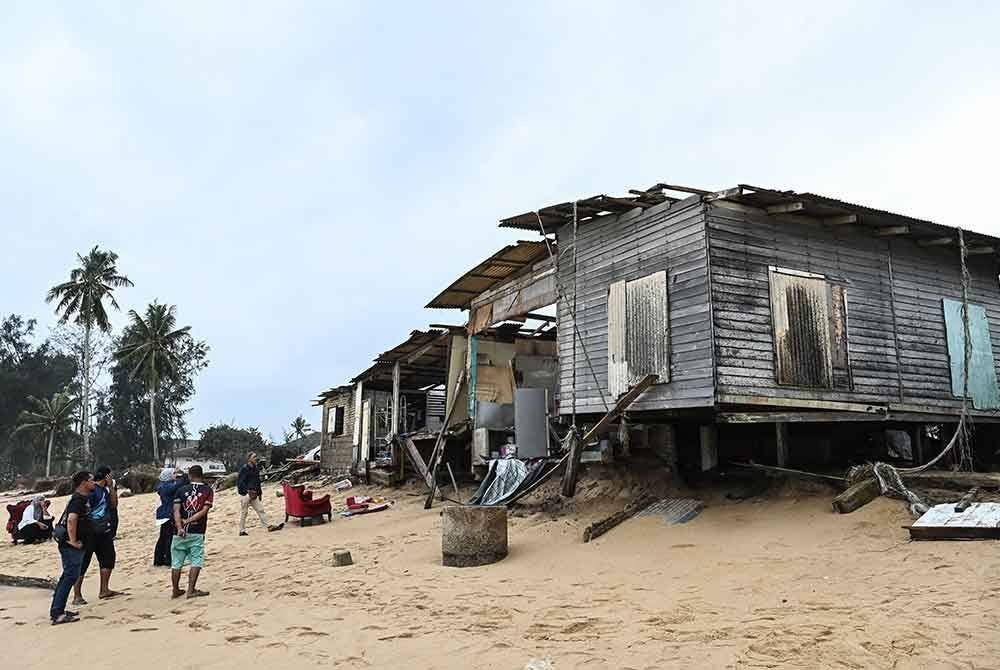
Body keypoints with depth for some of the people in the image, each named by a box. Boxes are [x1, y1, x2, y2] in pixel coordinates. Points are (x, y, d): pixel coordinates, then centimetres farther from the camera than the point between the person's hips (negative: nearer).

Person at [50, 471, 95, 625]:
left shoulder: (84, 498, 13)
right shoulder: (78, 499, -17)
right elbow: (71, 519, -30)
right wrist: (73, 541, -25)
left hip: (74, 545, 10)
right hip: (71, 545, -10)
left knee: (68, 576, 16)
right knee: (70, 576, -9)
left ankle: (56, 610, 24)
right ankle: (58, 613, -8)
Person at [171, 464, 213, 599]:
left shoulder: (181, 489, 5)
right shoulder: (208, 490, 2)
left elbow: (176, 510, -7)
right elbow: (205, 510, -9)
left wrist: (180, 527, -15)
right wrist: (189, 521, -8)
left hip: (180, 532, 2)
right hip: (197, 532, -2)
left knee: (176, 563, 12)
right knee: (197, 561, 3)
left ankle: (176, 591, 20)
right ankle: (191, 590, -2)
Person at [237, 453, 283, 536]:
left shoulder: (256, 469, 13)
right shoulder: (244, 469, -10)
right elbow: (239, 482, -15)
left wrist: (259, 492, 16)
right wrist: (248, 490, -21)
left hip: (254, 494, 7)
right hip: (245, 494, -7)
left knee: (260, 510, 3)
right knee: (243, 513, 2)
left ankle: (269, 527, 2)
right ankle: (242, 531, 12)